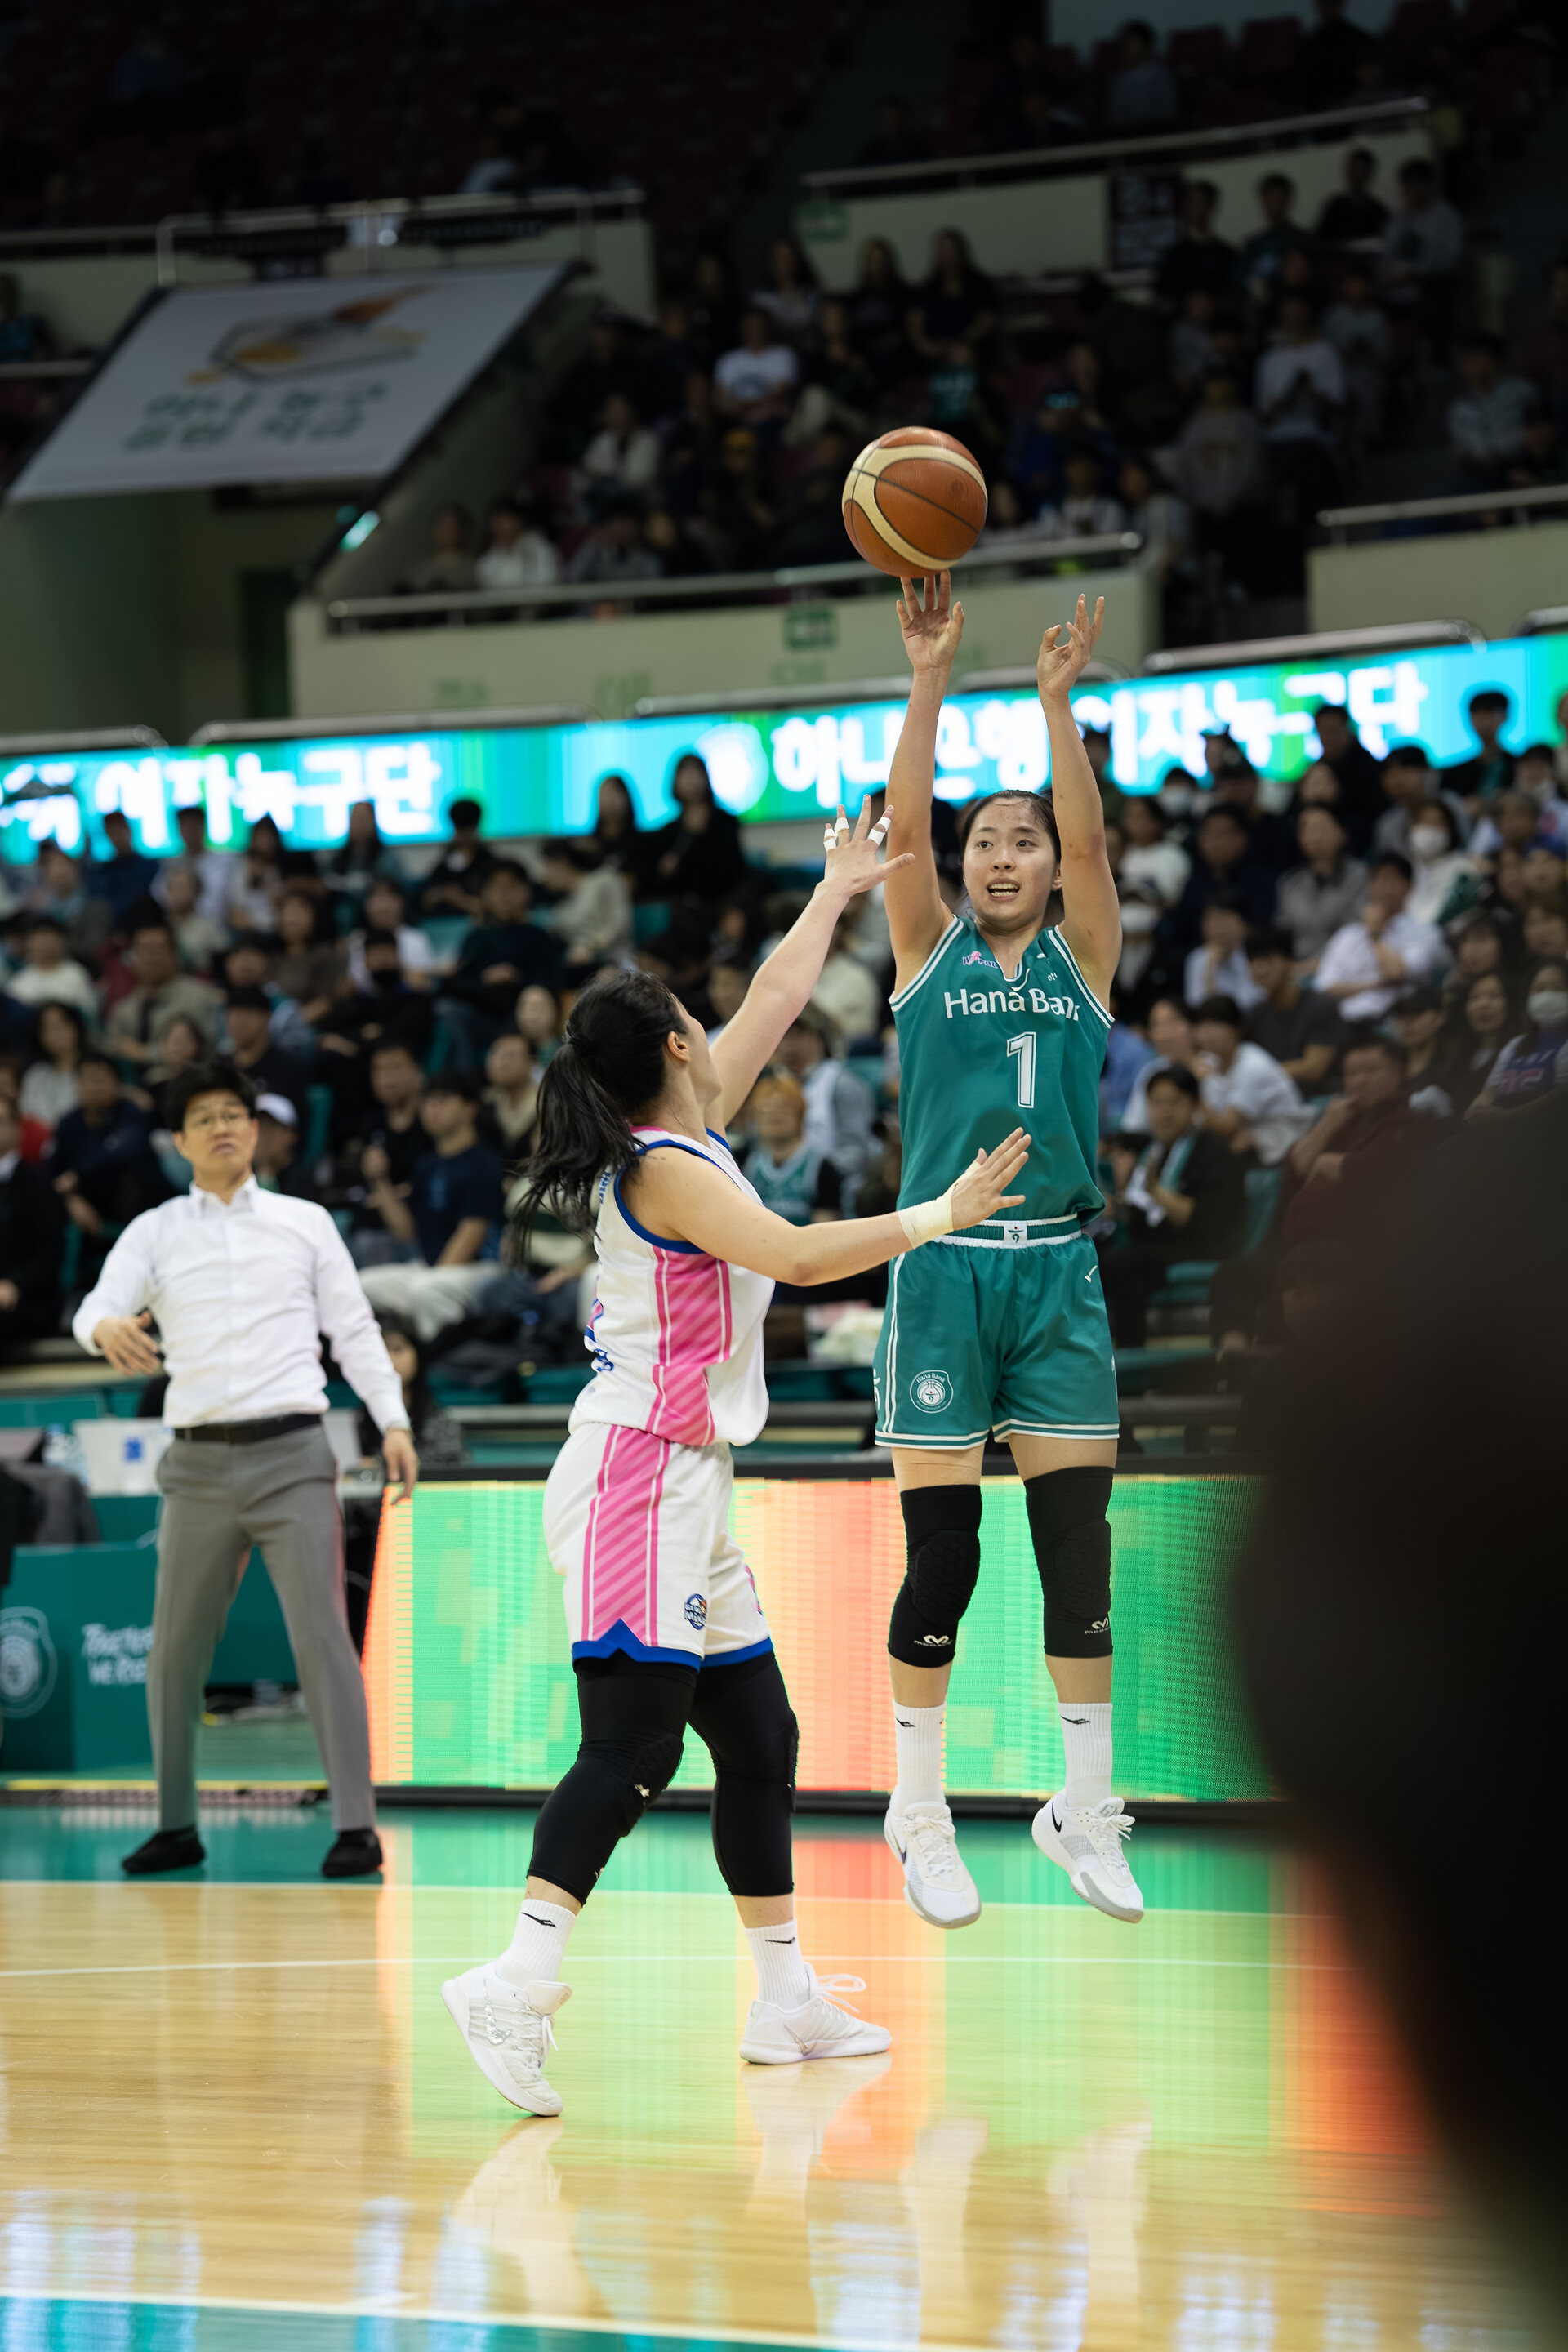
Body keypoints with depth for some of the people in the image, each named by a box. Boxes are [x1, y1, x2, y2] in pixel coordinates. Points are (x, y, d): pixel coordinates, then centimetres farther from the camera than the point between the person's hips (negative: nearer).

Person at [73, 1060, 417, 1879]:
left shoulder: (305, 1222, 10)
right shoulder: (153, 1233, 9)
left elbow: (355, 1329, 10)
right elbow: (95, 1309, -5)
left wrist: (394, 1422, 0)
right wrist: (108, 1329, -29)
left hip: (293, 1454, -2)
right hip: (198, 1464, 2)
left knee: (322, 1637, -10)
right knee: (173, 1653, 4)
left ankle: (356, 1827, -11)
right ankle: (177, 1827, 17)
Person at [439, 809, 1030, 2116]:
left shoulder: (692, 1137, 13)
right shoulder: (666, 1167, -13)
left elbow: (773, 1004, 25)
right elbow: (796, 1254, -22)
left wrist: (835, 892, 35)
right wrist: (939, 1217, -13)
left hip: (685, 1490, 10)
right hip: (638, 1477, -10)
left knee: (758, 1737, 12)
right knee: (632, 1746, -19)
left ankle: (787, 1995, 18)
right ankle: (521, 1977, -29)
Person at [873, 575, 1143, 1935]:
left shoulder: (1082, 957, 9)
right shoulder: (930, 953, 7)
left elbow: (1090, 834, -6)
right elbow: (905, 825, -7)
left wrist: (1059, 700, -15)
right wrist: (931, 682, -17)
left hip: (1059, 1273, 1)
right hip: (946, 1269, -1)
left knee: (1078, 1548, 1)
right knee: (941, 1555, -1)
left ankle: (1086, 1812, 10)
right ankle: (921, 1814, 9)